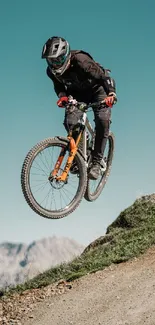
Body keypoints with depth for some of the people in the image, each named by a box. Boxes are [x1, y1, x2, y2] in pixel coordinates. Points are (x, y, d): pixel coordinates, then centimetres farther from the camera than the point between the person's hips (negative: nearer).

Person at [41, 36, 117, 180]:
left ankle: (96, 162, -16)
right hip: (77, 93, 4)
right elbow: (59, 85, -1)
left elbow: (104, 76, -33)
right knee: (69, 122, -18)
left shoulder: (81, 61, -36)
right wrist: (62, 96, -24)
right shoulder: (52, 70, -20)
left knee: (102, 120, -25)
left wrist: (111, 93, -49)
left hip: (97, 89, -4)